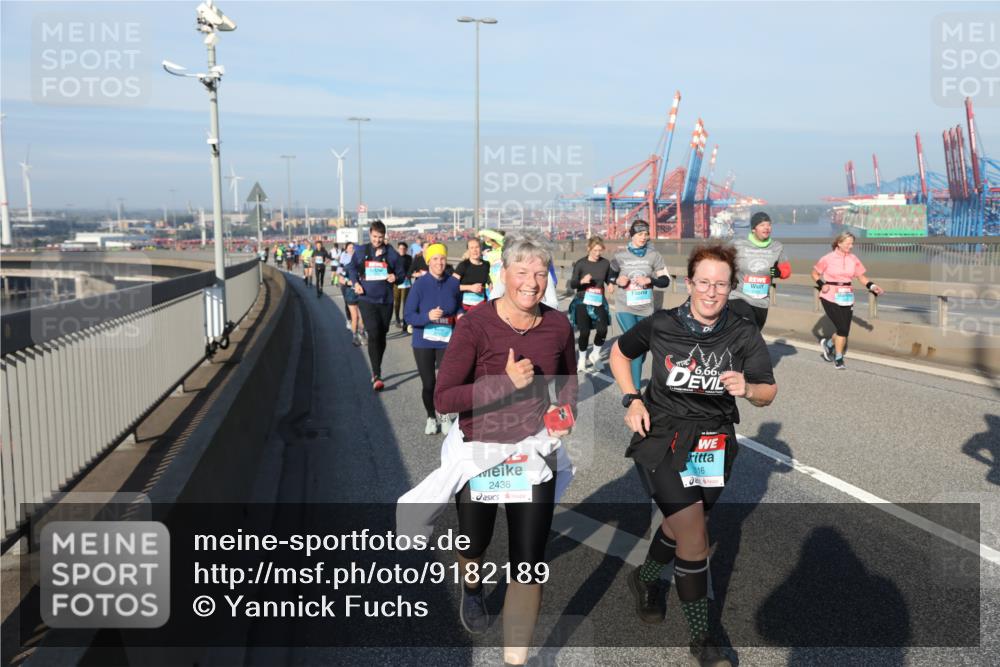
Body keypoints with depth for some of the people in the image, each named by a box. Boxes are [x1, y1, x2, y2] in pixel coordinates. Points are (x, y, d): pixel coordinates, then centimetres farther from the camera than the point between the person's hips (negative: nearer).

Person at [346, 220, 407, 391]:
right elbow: (352, 268, 16)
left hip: (386, 300, 2)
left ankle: (376, 371, 31)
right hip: (367, 300, -1)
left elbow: (401, 275, 5)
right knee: (373, 334, -15)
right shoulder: (361, 251, 3)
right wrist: (356, 282, -1)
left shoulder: (392, 253, 1)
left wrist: (395, 277, -17)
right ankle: (377, 376, -16)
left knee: (382, 335, 12)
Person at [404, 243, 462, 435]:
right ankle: (431, 418, 35)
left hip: (447, 341, 1)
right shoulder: (420, 284, -11)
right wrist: (428, 316, -27)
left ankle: (445, 416, 20)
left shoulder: (453, 282, -3)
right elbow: (408, 316, -10)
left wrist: (460, 315, -6)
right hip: (423, 342, -1)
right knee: (428, 384, 7)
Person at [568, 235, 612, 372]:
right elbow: (572, 284, -6)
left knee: (602, 329, -13)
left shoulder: (605, 263, -1)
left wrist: (611, 285, -8)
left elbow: (608, 279, 15)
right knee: (584, 332, -2)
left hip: (599, 302, 2)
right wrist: (582, 281, -27)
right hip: (582, 302, -2)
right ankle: (582, 358, 23)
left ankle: (595, 354, 15)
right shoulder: (580, 263, -8)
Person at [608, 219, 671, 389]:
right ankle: (635, 388, -8)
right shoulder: (620, 256, -3)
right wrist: (617, 280, -11)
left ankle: (631, 376, 39)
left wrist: (649, 280, -17)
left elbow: (665, 281, 0)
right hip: (625, 308, -3)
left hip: (645, 309, 3)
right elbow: (610, 276, 11)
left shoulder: (653, 255, -1)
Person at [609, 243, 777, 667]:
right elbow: (619, 352, 9)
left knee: (679, 525, 19)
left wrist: (747, 389, -25)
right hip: (662, 439, -3)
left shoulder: (744, 334, -5)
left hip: (714, 445, 3)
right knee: (694, 533, -14)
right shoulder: (660, 326, -8)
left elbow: (768, 393, -2)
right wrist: (632, 400, -3)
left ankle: (646, 581, 51)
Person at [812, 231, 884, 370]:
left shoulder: (853, 259, 5)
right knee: (842, 328, -10)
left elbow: (861, 276, 11)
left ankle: (828, 344, 34)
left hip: (847, 299, 4)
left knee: (844, 330, 4)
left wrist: (872, 287, -6)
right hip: (830, 297, -4)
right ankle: (838, 358, 8)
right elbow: (815, 273, 6)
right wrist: (821, 284, -11)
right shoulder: (828, 258, -5)